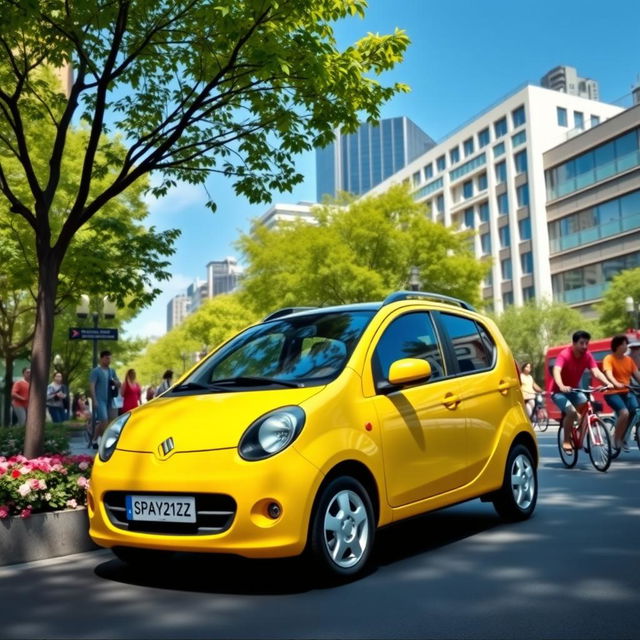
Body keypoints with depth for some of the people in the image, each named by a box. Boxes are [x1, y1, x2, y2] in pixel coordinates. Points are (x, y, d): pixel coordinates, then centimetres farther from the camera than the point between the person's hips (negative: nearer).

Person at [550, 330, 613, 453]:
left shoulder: (587, 356, -8)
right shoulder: (564, 355, -24)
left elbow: (596, 372, -20)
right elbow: (556, 371, -39)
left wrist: (607, 383, -40)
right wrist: (562, 386, -58)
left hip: (574, 390, 5)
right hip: (559, 391, -5)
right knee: (572, 412, -28)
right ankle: (566, 441, -8)